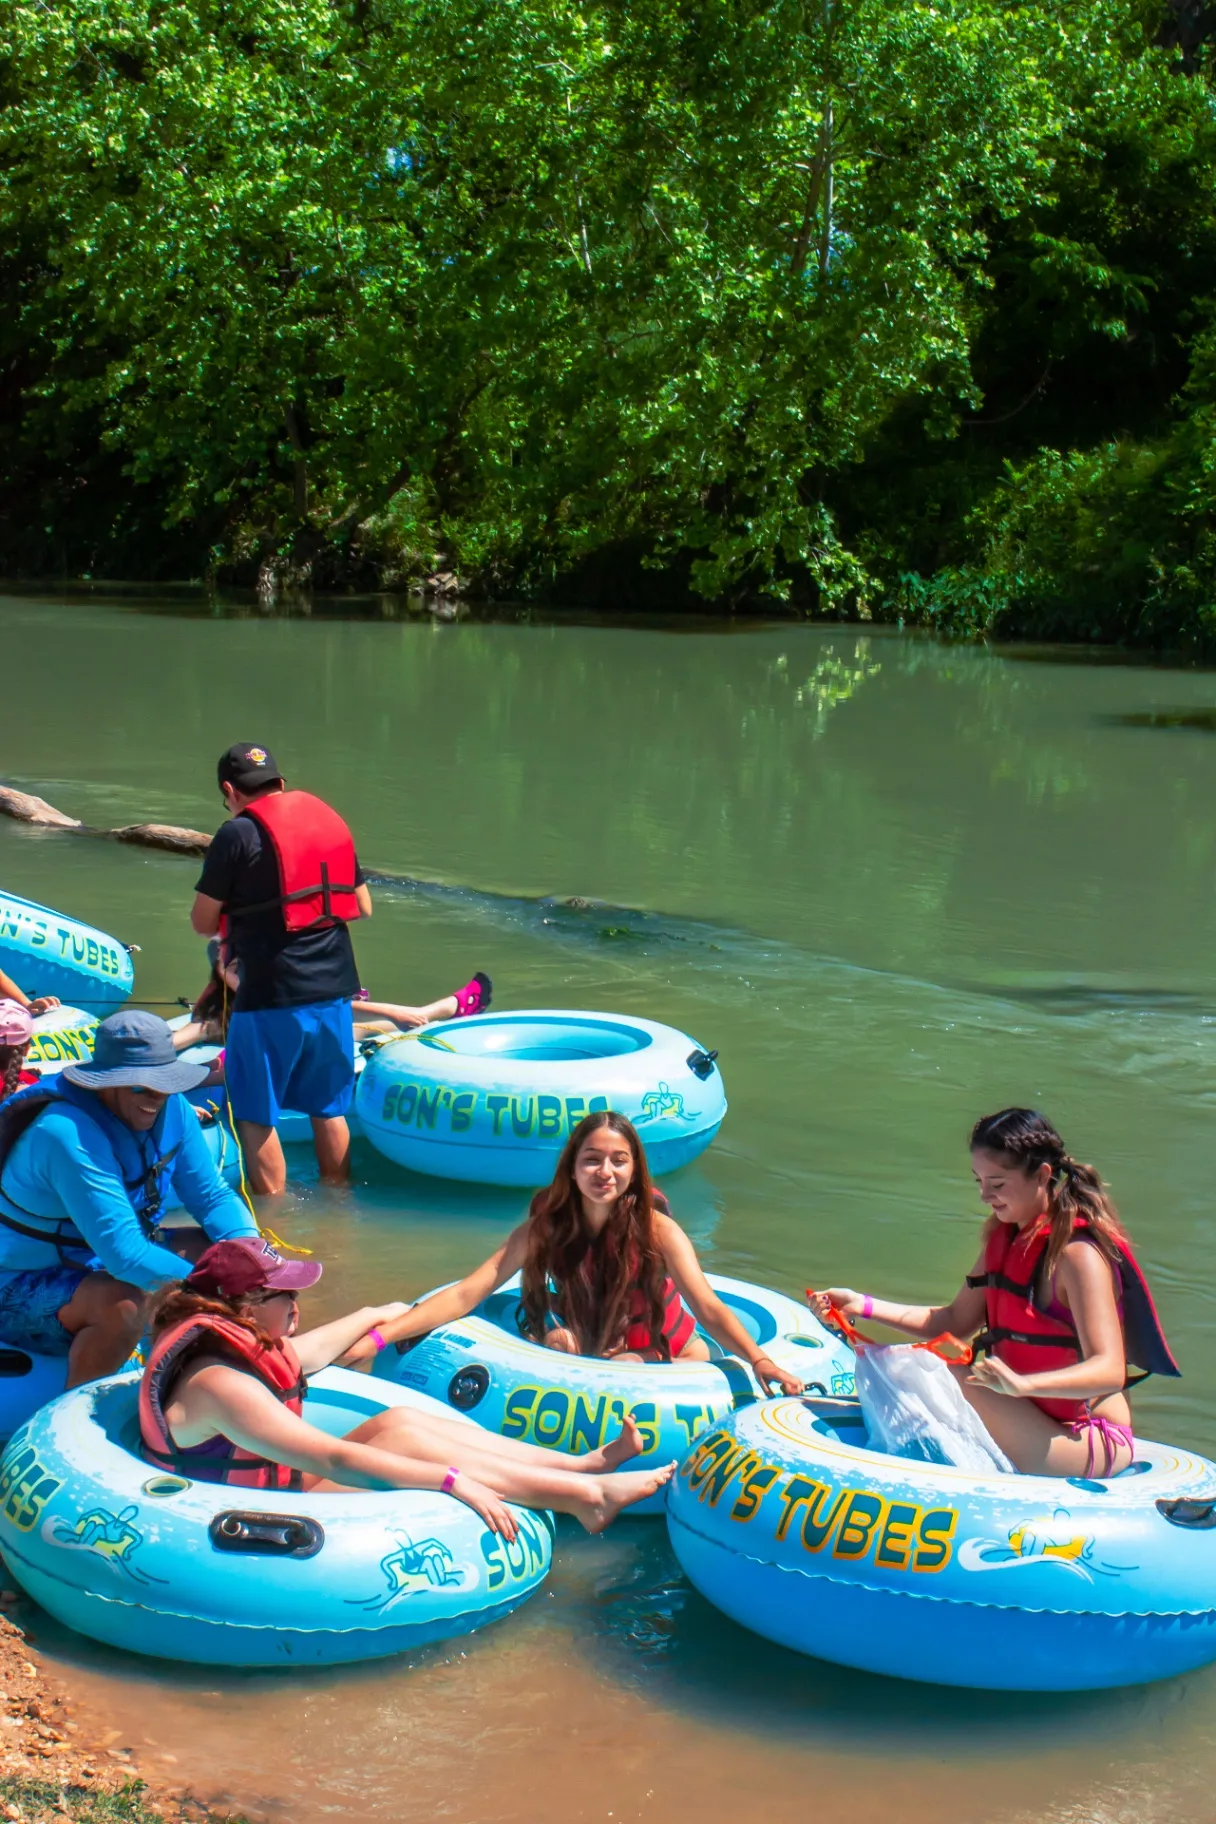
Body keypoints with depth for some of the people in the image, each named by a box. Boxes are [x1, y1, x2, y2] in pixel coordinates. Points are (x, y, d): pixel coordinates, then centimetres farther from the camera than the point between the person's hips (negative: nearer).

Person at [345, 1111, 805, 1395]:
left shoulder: (658, 1231, -21)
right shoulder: (544, 1229, -15)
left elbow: (708, 1308, -32)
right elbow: (465, 1295, -20)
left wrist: (759, 1361, -52)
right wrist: (377, 1338, -32)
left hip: (667, 1351, -1)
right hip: (586, 1349, 1)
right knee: (557, 1338, -29)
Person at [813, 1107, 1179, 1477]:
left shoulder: (1077, 1253, -19)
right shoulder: (1005, 1235, 7)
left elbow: (1109, 1372, -29)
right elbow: (955, 1322, 14)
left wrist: (1021, 1384, -46)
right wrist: (863, 1306, 4)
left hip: (1092, 1444, -9)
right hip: (1034, 1423, 9)